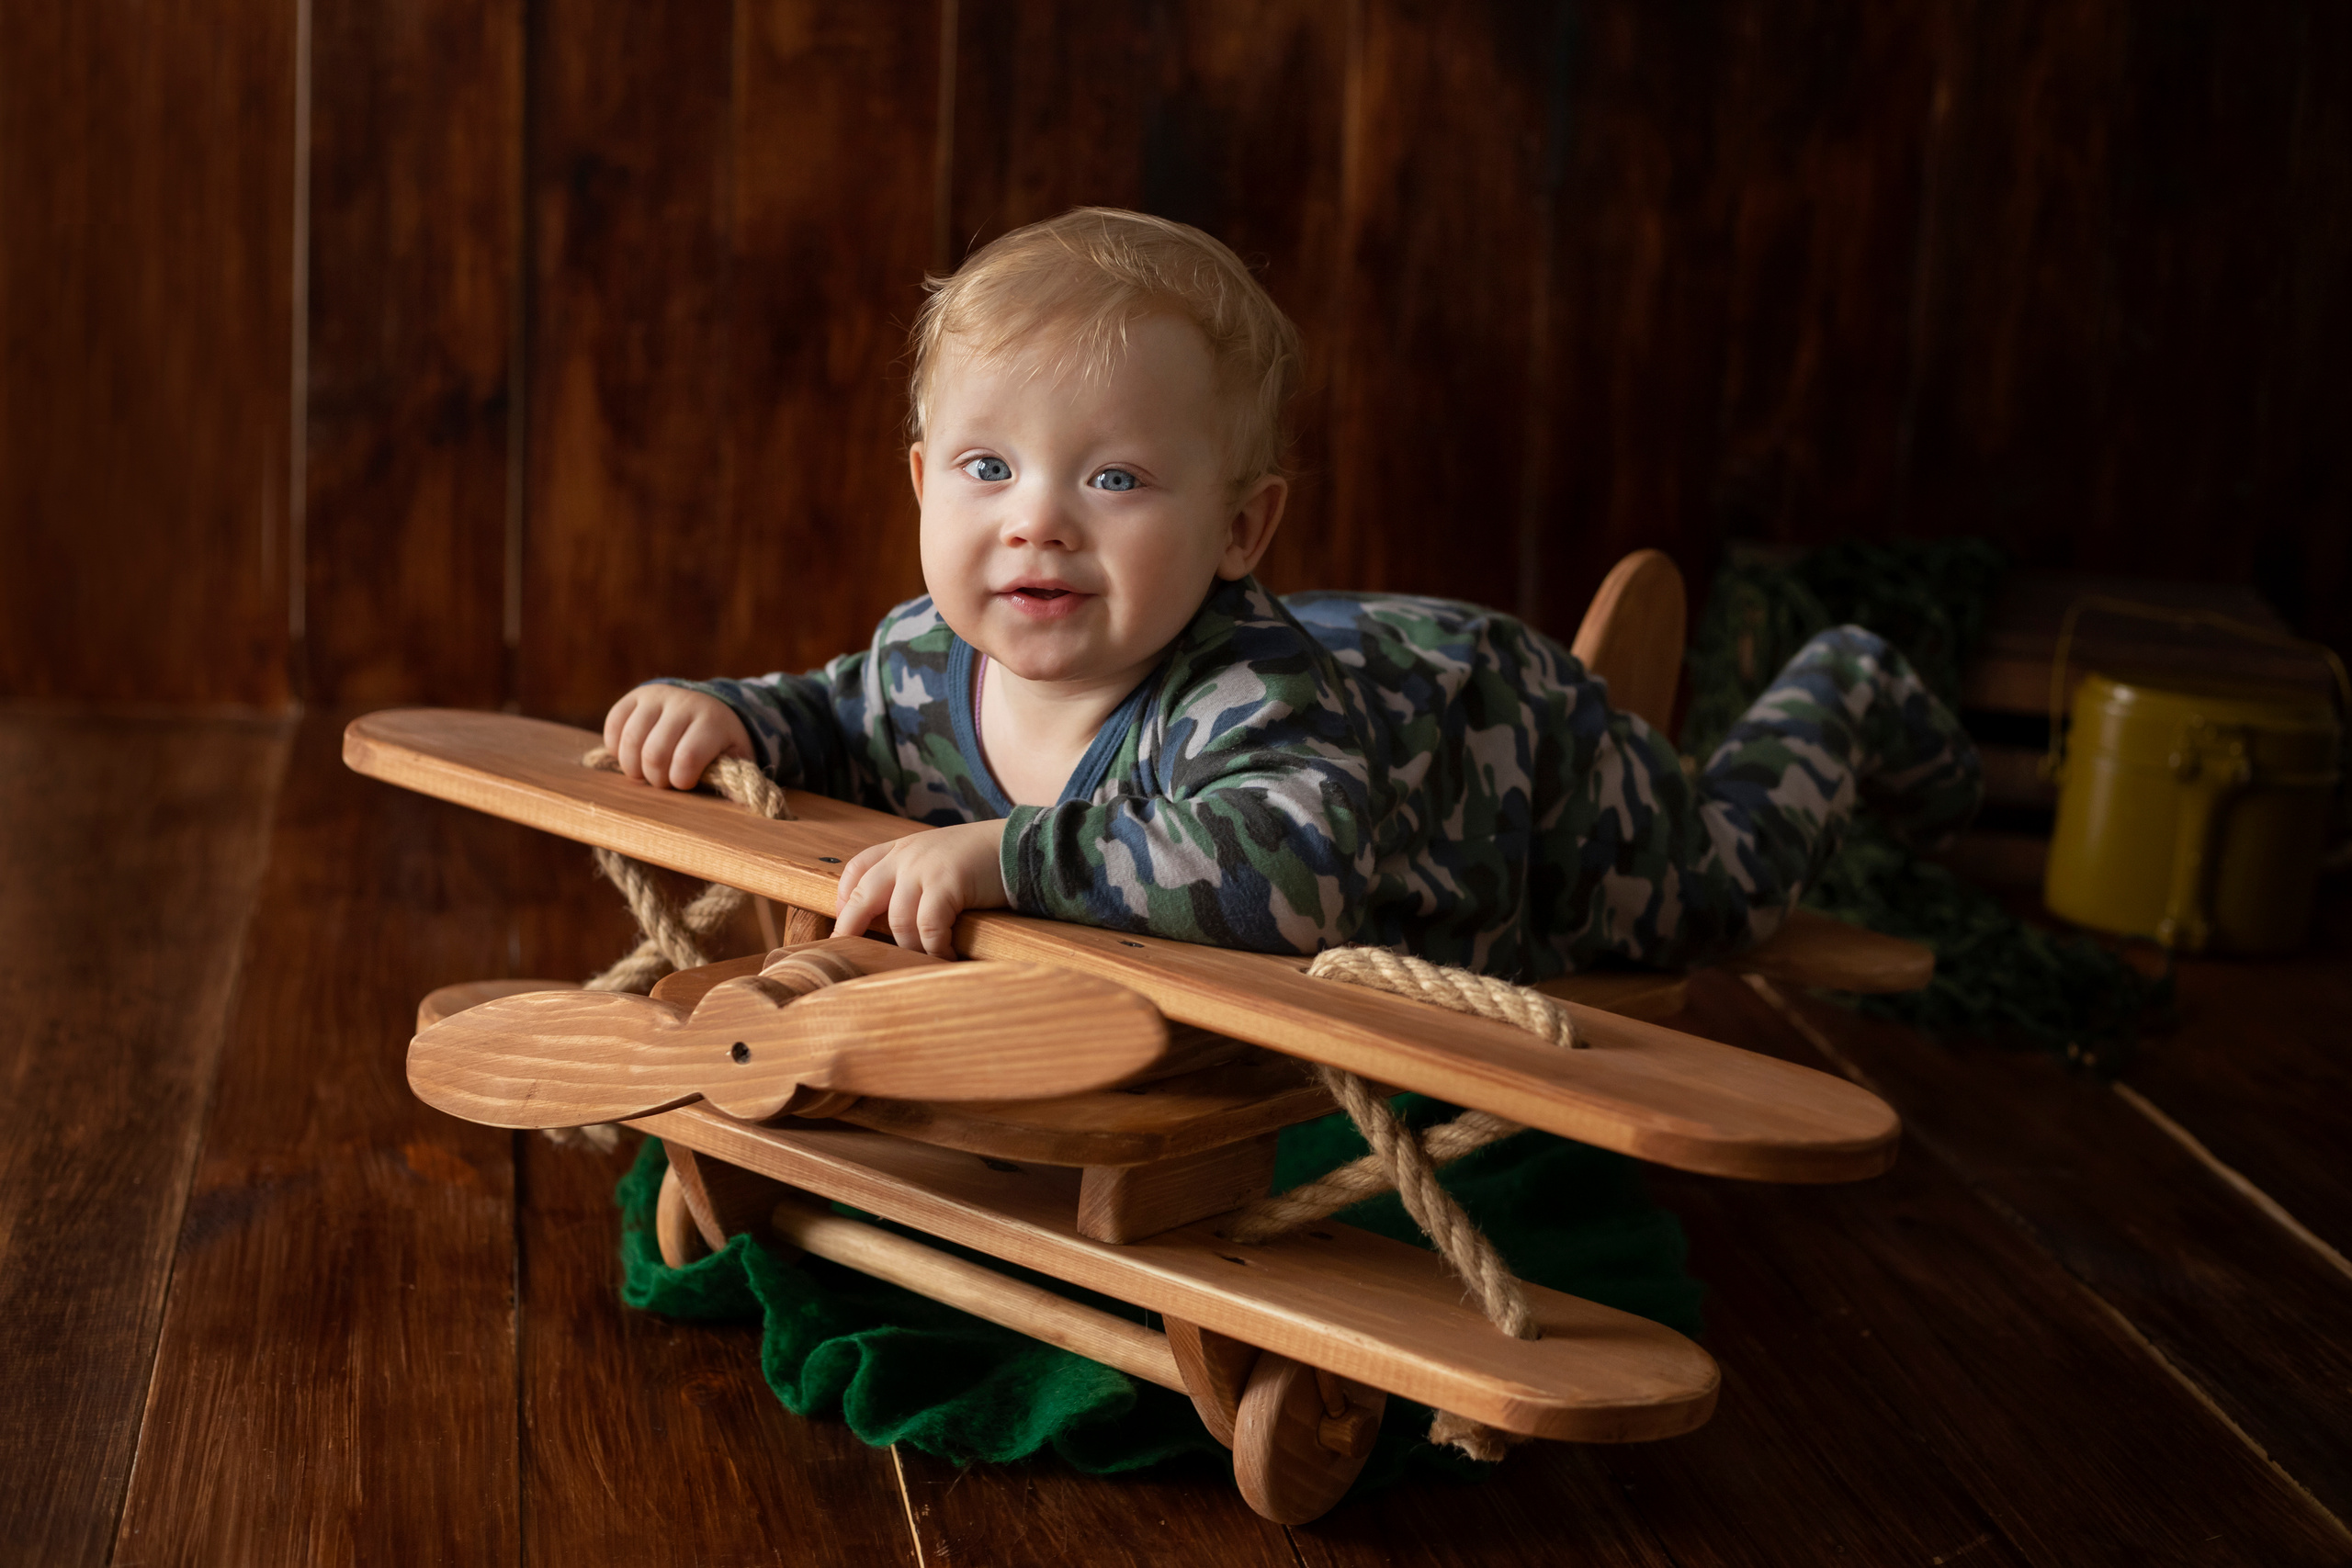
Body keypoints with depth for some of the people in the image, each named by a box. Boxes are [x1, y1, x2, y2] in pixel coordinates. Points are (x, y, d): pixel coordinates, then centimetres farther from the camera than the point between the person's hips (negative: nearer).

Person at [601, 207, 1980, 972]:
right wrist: (724, 714, -27)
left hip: (1523, 758, -6)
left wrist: (1010, 855, -71)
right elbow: (833, 721, -5)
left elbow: (1290, 867, -69)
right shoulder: (931, 662, -27)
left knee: (1724, 881, 20)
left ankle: (1847, 704, 49)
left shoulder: (1245, 701, -50)